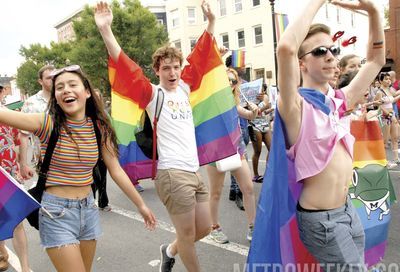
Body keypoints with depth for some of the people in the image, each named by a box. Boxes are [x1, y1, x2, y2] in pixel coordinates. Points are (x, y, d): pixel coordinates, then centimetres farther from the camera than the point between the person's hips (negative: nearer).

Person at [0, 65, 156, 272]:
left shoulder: (99, 127, -1)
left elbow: (116, 171, 4)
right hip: (57, 212, -4)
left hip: (88, 209, 5)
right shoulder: (47, 123, -12)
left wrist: (141, 205, 7)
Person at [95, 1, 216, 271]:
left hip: (195, 170, 7)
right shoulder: (152, 94, -6)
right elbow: (127, 69, -18)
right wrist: (106, 29, -27)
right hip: (172, 173, -7)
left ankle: (171, 250, 41)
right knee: (188, 234, 4)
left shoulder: (185, 87, 11)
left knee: (204, 228, 16)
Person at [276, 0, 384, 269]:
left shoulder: (340, 100, 5)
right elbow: (286, 48, -35)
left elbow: (376, 60, 16)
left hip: (348, 208, 8)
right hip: (321, 218, -8)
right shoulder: (297, 106, -17)